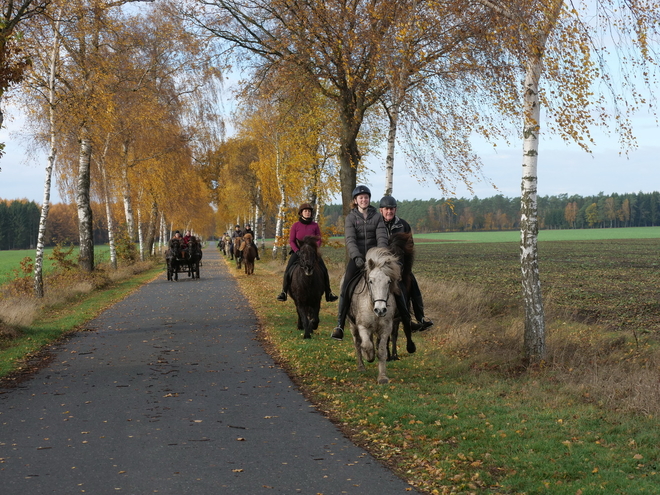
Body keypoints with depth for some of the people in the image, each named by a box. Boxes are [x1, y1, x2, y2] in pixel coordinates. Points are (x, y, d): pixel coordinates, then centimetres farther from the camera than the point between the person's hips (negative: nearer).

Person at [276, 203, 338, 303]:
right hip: (297, 251, -1)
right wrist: (298, 252, -16)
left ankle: (328, 293, -1)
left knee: (324, 270, -11)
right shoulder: (295, 226, -3)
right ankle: (284, 292, -1)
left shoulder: (315, 226, 0)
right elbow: (291, 241, -3)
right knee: (288, 270, -16)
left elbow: (318, 240, 2)